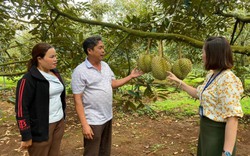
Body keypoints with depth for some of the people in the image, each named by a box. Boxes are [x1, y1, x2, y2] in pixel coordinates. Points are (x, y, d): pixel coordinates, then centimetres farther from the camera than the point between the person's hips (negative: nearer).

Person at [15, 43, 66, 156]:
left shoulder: (55, 73, 7)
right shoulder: (29, 79, -15)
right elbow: (21, 108, -16)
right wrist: (26, 136, -15)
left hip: (59, 123, 7)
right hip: (41, 127, -6)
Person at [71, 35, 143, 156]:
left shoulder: (105, 65, 5)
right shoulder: (80, 71, -17)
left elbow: (113, 83, 15)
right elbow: (78, 100, -18)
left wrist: (131, 76, 5)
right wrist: (84, 124, -21)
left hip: (108, 117, 7)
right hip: (93, 121, -7)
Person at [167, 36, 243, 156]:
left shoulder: (228, 80, -25)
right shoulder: (211, 75, 4)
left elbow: (232, 118, -28)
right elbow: (197, 93, 20)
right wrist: (178, 81, 16)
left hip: (218, 134, -9)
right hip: (205, 130, 9)